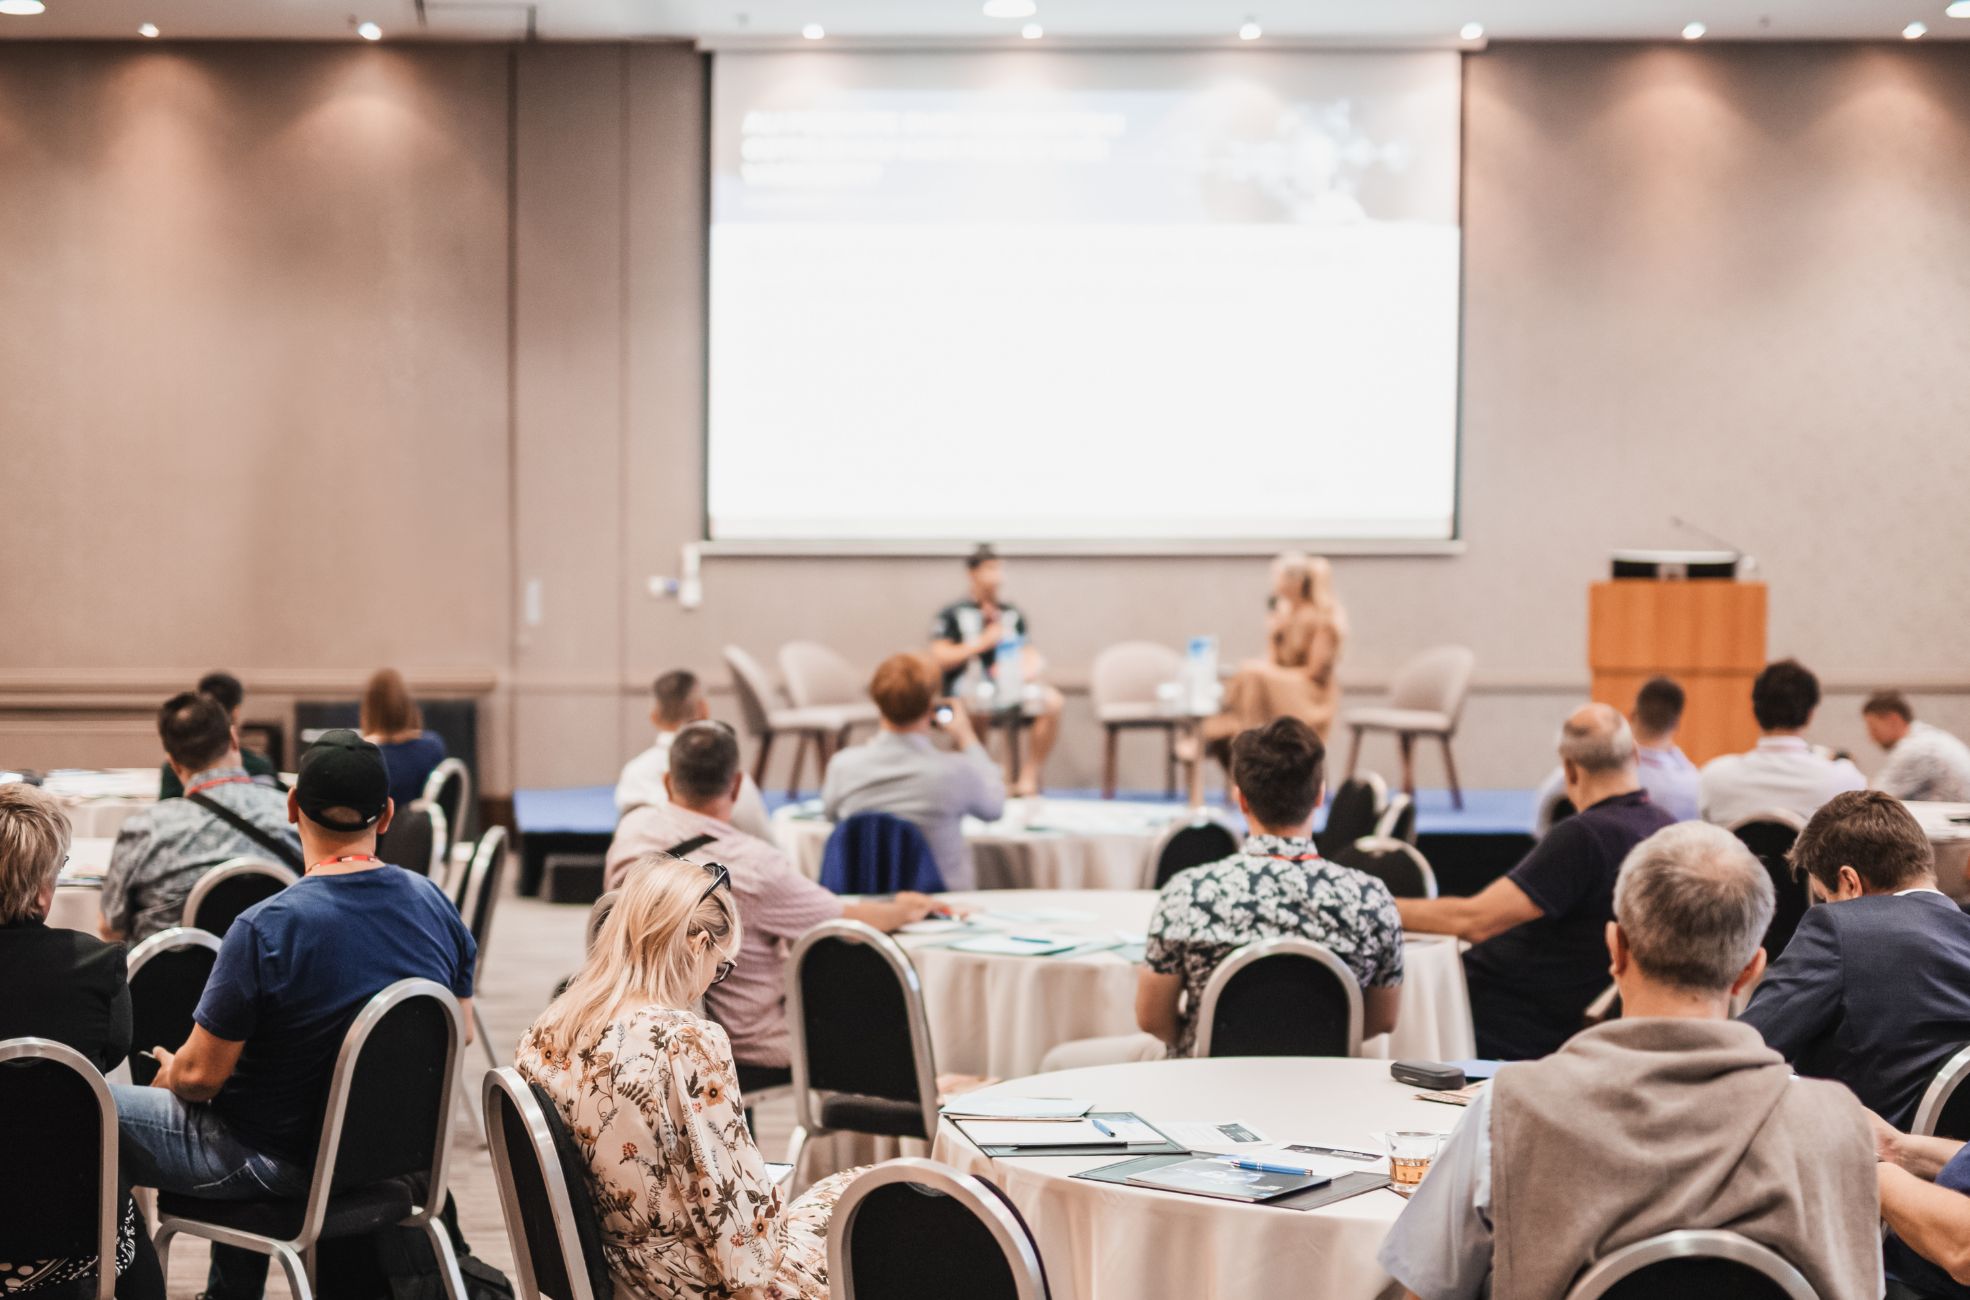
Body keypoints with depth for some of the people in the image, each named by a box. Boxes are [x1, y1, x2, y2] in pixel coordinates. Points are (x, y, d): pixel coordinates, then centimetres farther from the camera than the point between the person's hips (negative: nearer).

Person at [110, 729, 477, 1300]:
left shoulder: (264, 929, -26)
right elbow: (461, 1032, 6)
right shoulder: (435, 904, -7)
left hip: (281, 1162, -6)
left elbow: (200, 1076, -19)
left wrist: (169, 1073, 4)